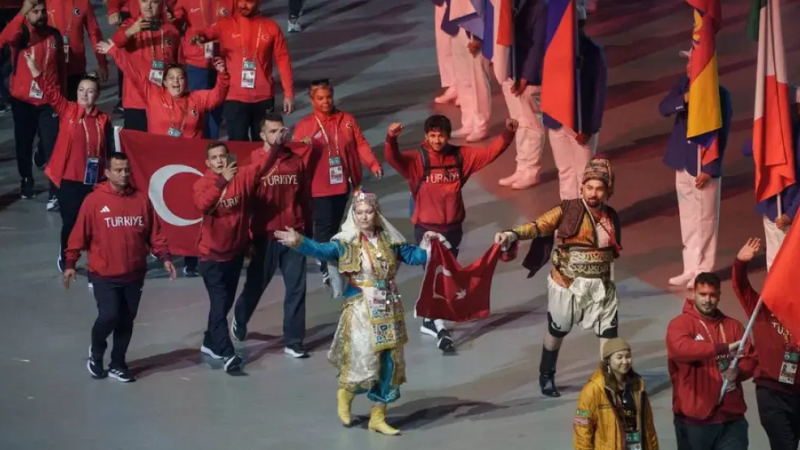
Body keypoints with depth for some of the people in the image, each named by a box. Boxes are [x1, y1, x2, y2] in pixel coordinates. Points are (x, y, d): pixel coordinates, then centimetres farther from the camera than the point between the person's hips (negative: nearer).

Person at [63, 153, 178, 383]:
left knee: (126, 320, 9)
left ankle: (117, 365, 23)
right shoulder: (94, 200, -8)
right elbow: (80, 233, -6)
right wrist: (70, 263, -7)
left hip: (134, 274, 4)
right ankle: (96, 353, 18)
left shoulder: (141, 199, 2)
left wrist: (164, 257, -4)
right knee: (109, 316, -11)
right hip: (104, 274, -4)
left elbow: (154, 232, 6)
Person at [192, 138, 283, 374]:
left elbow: (261, 166, -22)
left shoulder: (242, 178, -7)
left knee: (226, 302, 17)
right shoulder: (202, 184, -14)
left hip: (236, 252, 5)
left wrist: (277, 145, -39)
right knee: (219, 303, -10)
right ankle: (227, 354, -11)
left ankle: (210, 342, 36)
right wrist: (222, 180, -47)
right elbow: (202, 205, -35)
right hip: (212, 255, -5)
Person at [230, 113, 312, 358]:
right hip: (265, 235, -2)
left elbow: (305, 197, 8)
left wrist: (307, 230, 10)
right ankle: (240, 319, 42)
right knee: (256, 284, 13)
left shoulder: (297, 160, 2)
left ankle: (293, 342, 12)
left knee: (297, 289, 3)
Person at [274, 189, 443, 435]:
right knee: (364, 365, -12)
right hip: (361, 312, -5)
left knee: (390, 365, 7)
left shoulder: (389, 240, 6)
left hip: (389, 311, 5)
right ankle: (345, 394, 22)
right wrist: (299, 243, -37)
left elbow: (413, 257, 14)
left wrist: (428, 246, -5)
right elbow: (322, 250, -21)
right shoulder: (346, 243, -7)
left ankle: (378, 417, 20)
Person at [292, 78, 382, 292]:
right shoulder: (304, 125, -5)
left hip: (342, 184, 4)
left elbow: (360, 144, 3)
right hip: (319, 187, -4)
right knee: (324, 226, -6)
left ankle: (324, 258, 32)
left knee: (334, 225, 14)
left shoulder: (347, 120, 4)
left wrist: (373, 164, -9)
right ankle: (330, 270, -3)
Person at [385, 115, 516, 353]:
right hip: (427, 229, -5)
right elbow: (393, 158, -31)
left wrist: (507, 134, -15)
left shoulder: (460, 156, -1)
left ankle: (429, 320, 34)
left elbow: (490, 152, 0)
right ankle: (440, 329, -5)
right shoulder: (417, 159, -14)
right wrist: (391, 139, -51)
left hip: (453, 228, 5)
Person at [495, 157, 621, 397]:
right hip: (566, 284, -3)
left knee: (609, 332, 1)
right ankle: (546, 376, 36)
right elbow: (539, 226, -27)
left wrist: (609, 279, 17)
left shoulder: (612, 217, 1)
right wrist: (513, 235, -44)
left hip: (601, 286, 3)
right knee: (557, 331, 14)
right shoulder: (568, 210, -15)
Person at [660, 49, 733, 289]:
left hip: (704, 166, -6)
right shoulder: (684, 83, 3)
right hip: (683, 163, 6)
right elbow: (663, 108, -5)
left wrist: (709, 170, -16)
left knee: (705, 221, 5)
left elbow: (721, 136, -14)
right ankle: (691, 269, 25)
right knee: (688, 220, 15)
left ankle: (703, 273, 15)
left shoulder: (720, 95, -15)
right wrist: (684, 99, -23)